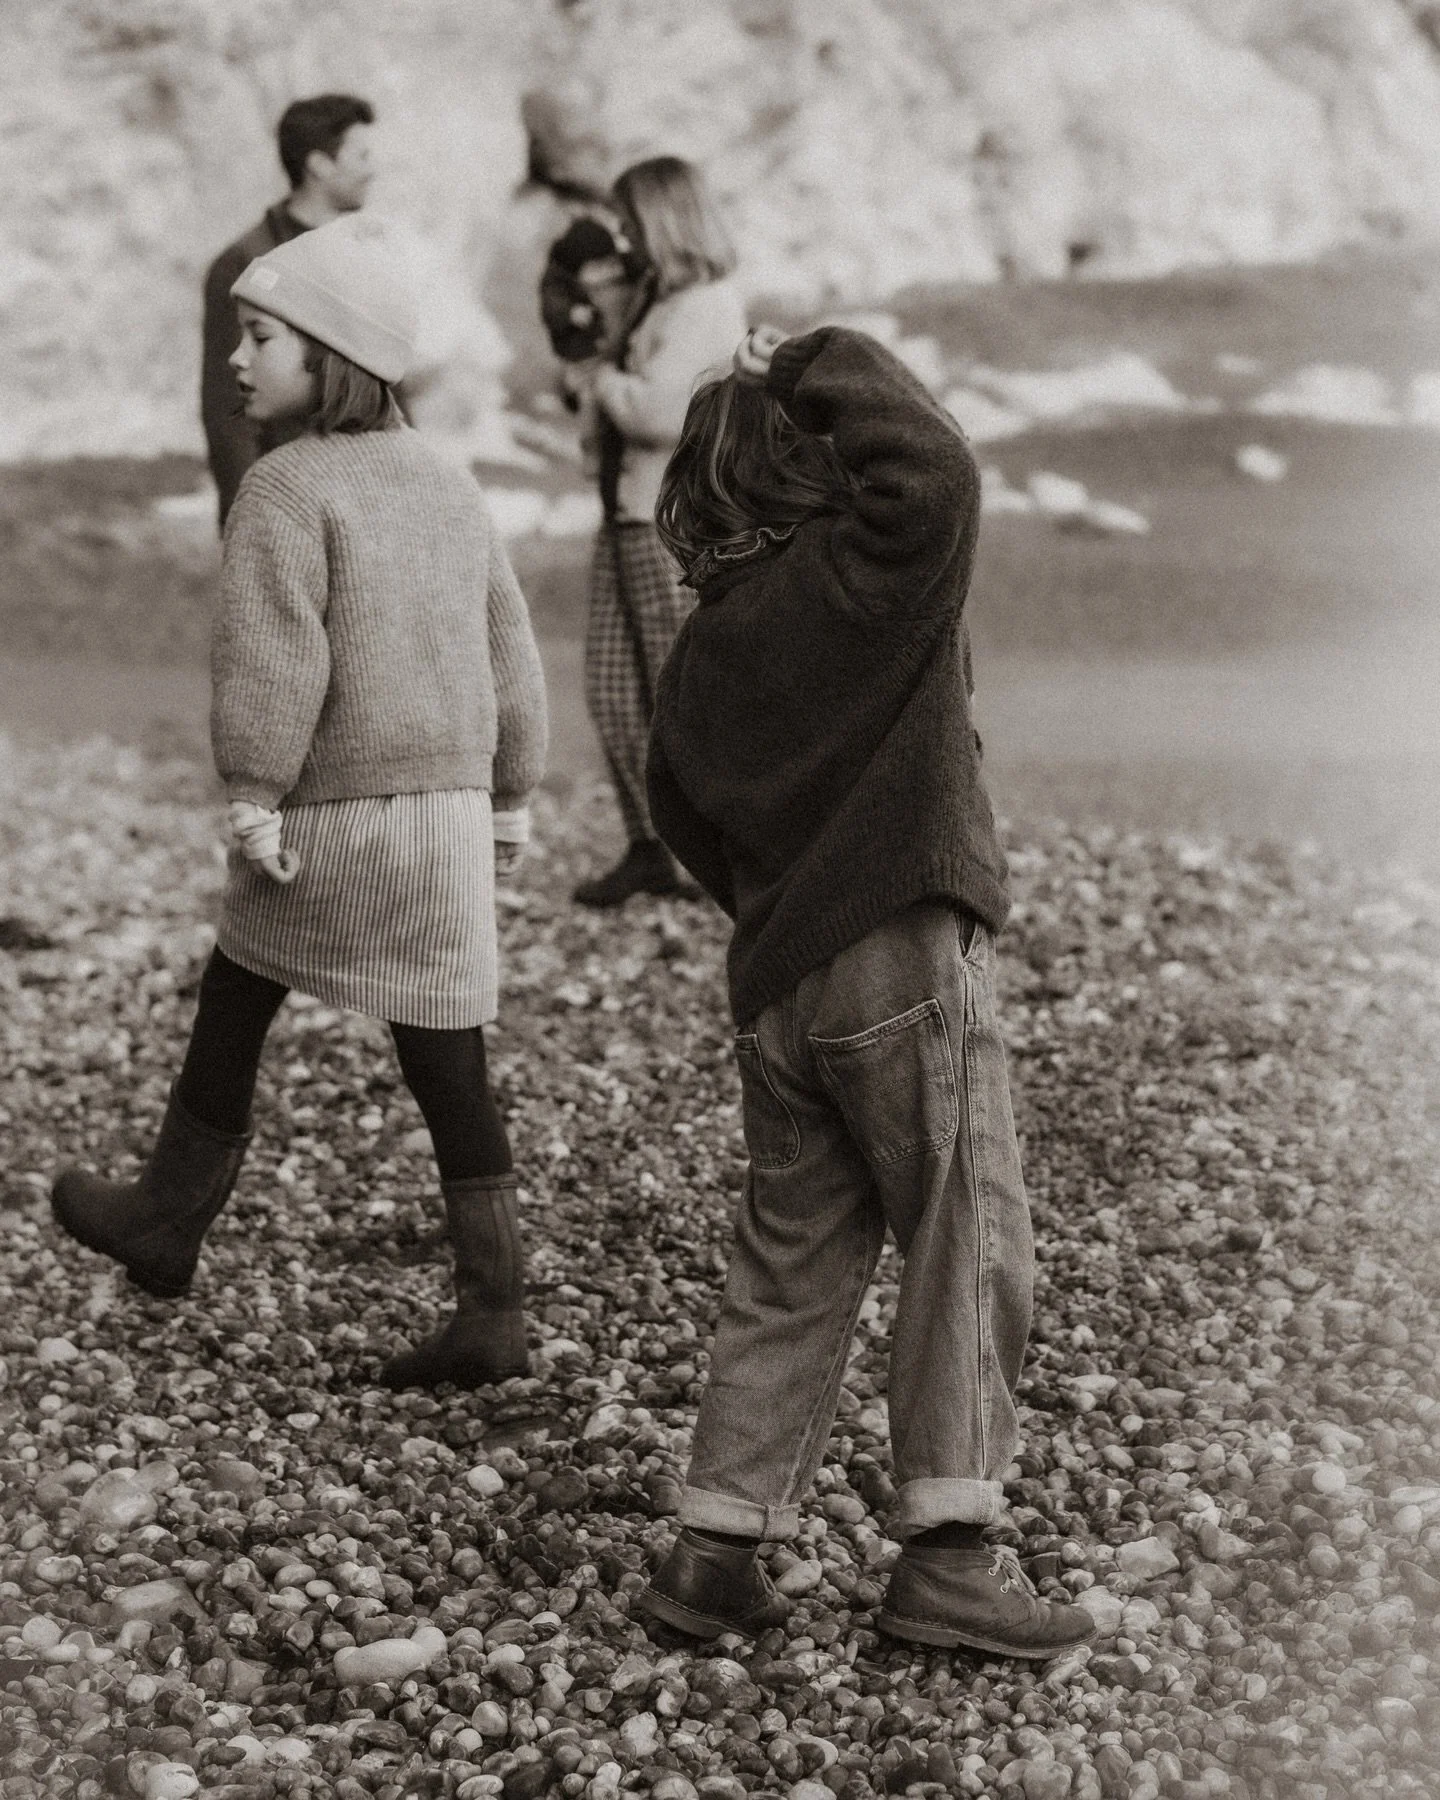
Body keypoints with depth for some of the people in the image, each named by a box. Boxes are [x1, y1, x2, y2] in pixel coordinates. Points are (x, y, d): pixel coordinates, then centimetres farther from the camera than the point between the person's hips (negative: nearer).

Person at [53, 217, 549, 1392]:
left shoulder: (288, 489, -11)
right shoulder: (453, 488, 11)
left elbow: (272, 659, -20)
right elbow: (511, 661, 15)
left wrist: (253, 796, -16)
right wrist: (509, 802, 22)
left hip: (330, 820, -5)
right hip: (450, 812, 6)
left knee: (233, 1010, 16)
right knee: (448, 1063, 7)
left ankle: (168, 1220, 32)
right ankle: (492, 1314, 6)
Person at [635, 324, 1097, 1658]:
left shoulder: (705, 647, 8)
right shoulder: (859, 579, -13)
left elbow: (682, 812, 16)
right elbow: (936, 473, -28)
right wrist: (825, 367, -13)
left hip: (778, 985, 7)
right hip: (908, 962, -7)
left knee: (792, 1263, 14)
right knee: (965, 1249, 3)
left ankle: (716, 1547, 13)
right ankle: (946, 1551, 2)